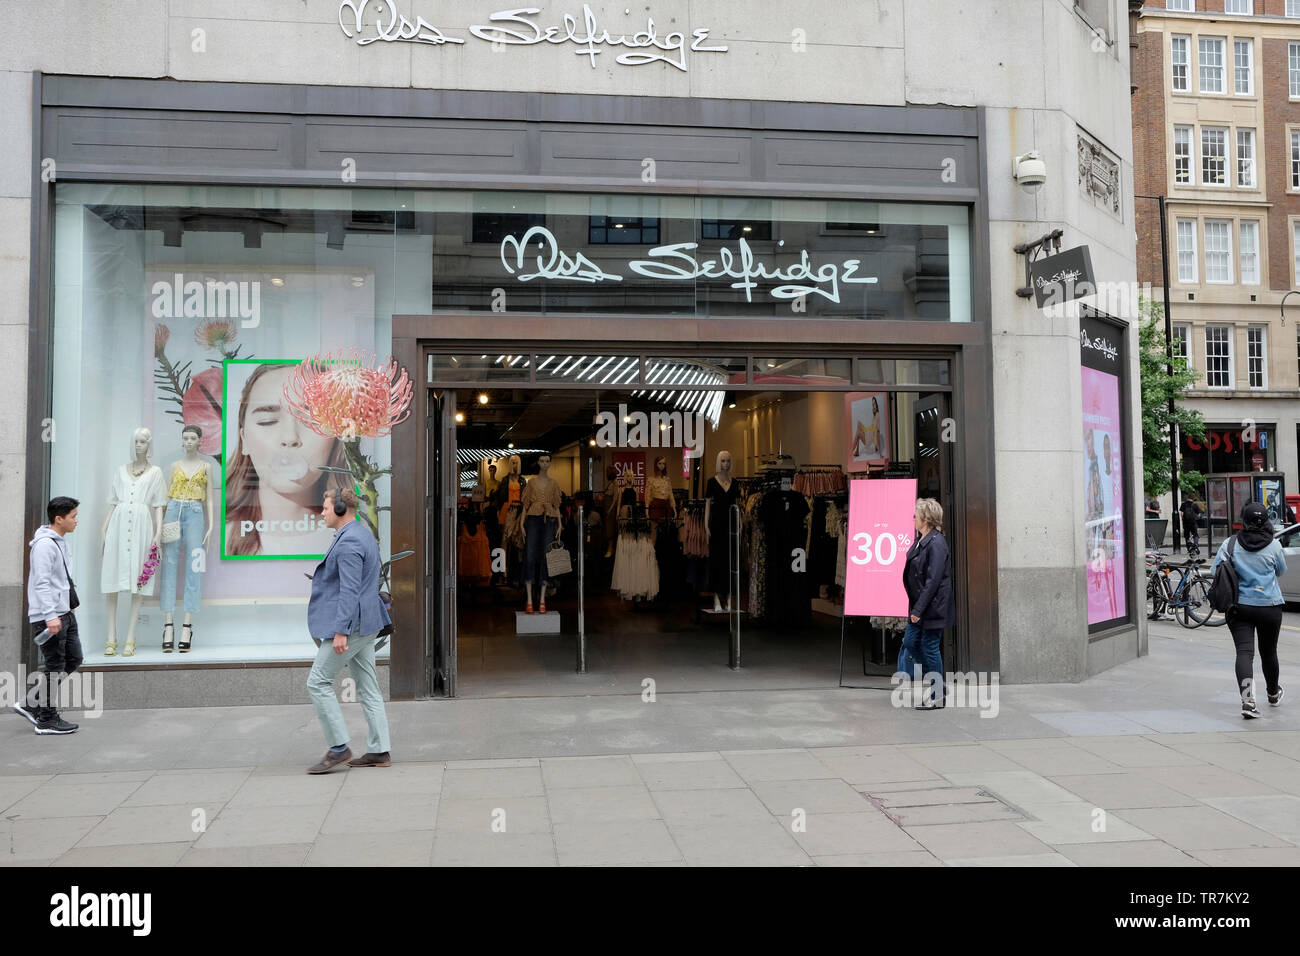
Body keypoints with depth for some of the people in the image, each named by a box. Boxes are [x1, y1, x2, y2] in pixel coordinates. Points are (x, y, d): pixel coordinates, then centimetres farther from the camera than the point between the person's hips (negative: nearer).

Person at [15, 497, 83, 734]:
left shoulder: (60, 541, 15)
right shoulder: (44, 544, -16)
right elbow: (41, 583, -22)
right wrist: (50, 616, -25)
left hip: (64, 613, 10)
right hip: (48, 616, -10)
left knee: (74, 659, 12)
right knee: (55, 666, -2)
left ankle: (30, 704, 20)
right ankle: (47, 720, 10)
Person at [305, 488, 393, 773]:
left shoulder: (348, 542, -17)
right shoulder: (363, 534, 15)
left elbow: (349, 591, -23)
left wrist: (340, 631, -24)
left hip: (350, 623, -10)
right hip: (365, 624, 10)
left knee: (318, 682, -3)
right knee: (367, 686, 10)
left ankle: (338, 748, 0)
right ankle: (379, 751, 12)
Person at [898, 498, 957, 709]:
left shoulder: (936, 543, -18)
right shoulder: (920, 541, 10)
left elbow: (933, 580, -22)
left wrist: (919, 609, -22)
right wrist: (914, 608, 14)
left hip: (932, 607, -10)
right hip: (919, 606, 10)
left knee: (929, 648, -1)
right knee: (910, 643, 12)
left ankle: (936, 697, 12)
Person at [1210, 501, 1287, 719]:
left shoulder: (1230, 544, -6)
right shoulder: (1273, 545, -6)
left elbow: (1214, 572, -5)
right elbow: (1281, 571, 10)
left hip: (1239, 606, 0)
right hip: (1269, 605, 1)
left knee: (1244, 652, -6)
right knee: (1268, 652, 17)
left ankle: (1247, 700, -22)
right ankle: (1273, 693, 39)